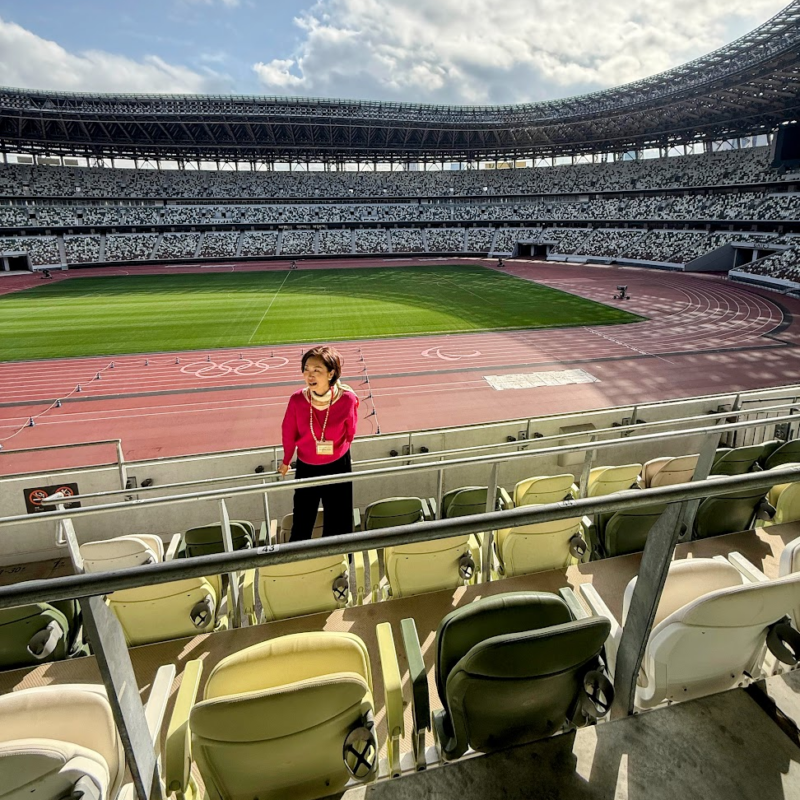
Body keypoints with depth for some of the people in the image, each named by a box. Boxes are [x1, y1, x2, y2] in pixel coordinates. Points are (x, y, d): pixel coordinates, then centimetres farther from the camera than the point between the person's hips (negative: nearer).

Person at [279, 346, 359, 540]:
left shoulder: (347, 399, -23)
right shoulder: (297, 399, -20)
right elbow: (289, 433, -3)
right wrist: (286, 461, 12)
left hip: (338, 466, 0)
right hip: (306, 468, 1)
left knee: (338, 523, 16)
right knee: (302, 522, 15)